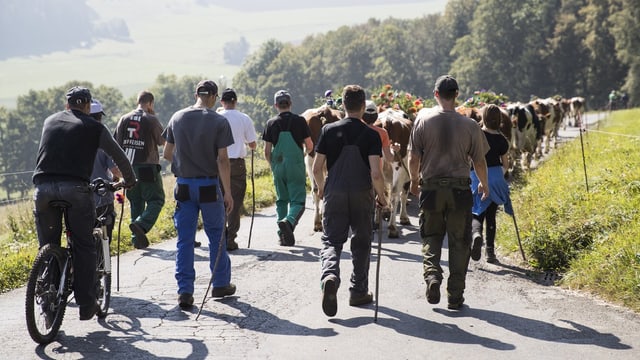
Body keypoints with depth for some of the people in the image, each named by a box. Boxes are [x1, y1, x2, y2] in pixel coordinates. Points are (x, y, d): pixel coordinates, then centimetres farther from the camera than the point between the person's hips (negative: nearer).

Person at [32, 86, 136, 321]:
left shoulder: (50, 121, 22)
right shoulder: (94, 127, 12)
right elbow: (118, 156, 16)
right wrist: (129, 180, 33)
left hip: (43, 186, 3)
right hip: (75, 188, -3)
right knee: (84, 246, 8)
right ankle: (86, 304, 8)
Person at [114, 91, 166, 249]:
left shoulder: (123, 119, 6)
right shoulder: (151, 120, -8)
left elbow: (117, 145, 8)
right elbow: (162, 142, 3)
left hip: (129, 168, 5)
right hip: (148, 168, -5)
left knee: (135, 202, 13)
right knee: (156, 200, 3)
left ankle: (137, 238, 11)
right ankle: (141, 225, -20)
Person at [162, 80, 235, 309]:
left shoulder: (177, 118, 3)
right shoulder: (219, 122, -8)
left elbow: (167, 154, 8)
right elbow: (222, 159, -11)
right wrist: (228, 193, -8)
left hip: (184, 185, 3)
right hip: (209, 185, -3)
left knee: (185, 240, 5)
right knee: (216, 236, 12)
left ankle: (185, 291, 2)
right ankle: (221, 284, 22)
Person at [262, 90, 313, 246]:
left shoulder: (271, 123, 1)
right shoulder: (299, 121, -4)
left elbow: (267, 151, 1)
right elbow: (310, 146, 0)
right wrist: (304, 153, 22)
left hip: (278, 167, 3)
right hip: (296, 166, -3)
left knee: (281, 200, 15)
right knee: (298, 201, -1)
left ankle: (283, 235, 14)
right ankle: (288, 221, -30)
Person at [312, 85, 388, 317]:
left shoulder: (329, 131, -1)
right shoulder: (371, 135, -7)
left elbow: (317, 168, -1)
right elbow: (375, 173, -14)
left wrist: (321, 189, 17)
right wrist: (381, 196, 2)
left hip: (334, 193, 1)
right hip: (362, 195, -1)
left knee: (331, 240, 4)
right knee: (361, 243, 13)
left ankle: (330, 275, -25)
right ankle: (358, 292, 20)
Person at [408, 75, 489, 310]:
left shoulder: (423, 119, -5)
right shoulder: (469, 125, -5)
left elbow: (414, 158, -3)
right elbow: (479, 161, 3)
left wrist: (414, 180, 16)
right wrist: (484, 184, 22)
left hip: (431, 187, 0)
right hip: (460, 189, 0)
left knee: (431, 238, 15)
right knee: (459, 243, 8)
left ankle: (432, 275, -9)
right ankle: (455, 296, 10)